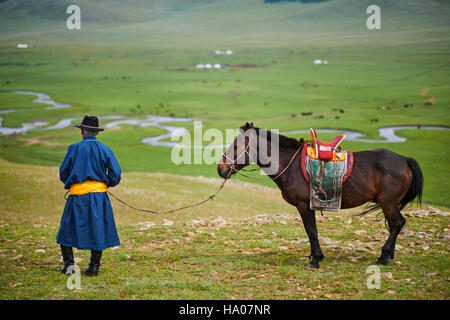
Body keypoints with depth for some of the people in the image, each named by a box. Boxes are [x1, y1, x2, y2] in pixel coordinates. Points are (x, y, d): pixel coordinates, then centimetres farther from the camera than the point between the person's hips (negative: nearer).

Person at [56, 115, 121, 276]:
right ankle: (94, 266, 8)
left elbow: (63, 172, 2)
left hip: (78, 196, -2)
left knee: (67, 229, 10)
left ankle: (68, 263, 1)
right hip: (99, 195, 2)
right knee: (98, 230, 9)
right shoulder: (105, 150, 1)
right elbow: (115, 174, -2)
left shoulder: (74, 148, -3)